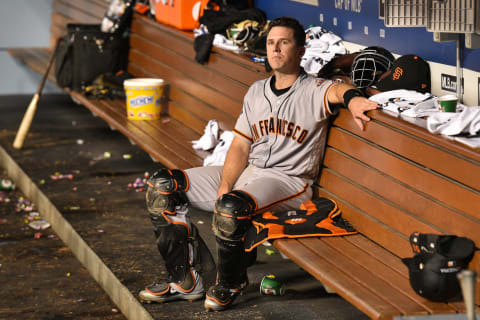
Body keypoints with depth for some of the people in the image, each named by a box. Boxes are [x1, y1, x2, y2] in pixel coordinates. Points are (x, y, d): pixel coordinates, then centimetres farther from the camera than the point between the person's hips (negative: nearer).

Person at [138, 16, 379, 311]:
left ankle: (230, 284, -9)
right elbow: (241, 146, 11)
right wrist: (224, 186, -7)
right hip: (246, 174, 7)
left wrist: (352, 98, -55)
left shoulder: (314, 91, -3)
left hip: (288, 181, -7)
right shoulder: (257, 91, 16)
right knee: (162, 187, -5)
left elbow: (336, 90, -28)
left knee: (231, 208, -38)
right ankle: (185, 282, 0)